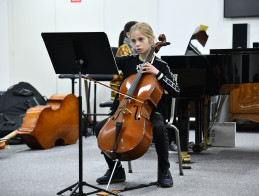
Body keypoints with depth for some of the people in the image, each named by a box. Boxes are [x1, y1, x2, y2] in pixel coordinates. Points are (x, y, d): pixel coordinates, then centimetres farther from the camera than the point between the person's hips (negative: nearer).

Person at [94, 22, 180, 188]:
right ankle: (117, 171, 1)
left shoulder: (160, 65, 0)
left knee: (159, 127, -36)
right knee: (100, 128, -17)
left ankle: (164, 171, -13)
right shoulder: (128, 61, 8)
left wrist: (157, 74, -17)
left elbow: (176, 92, -9)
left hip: (152, 111, -3)